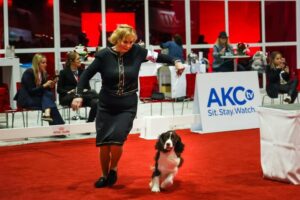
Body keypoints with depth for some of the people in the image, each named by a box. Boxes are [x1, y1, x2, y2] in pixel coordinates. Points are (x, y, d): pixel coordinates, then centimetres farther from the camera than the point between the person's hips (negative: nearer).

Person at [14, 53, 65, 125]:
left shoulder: (43, 73, 7)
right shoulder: (29, 73, -13)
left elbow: (46, 90, 10)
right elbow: (31, 91, -18)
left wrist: (50, 86, -11)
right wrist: (44, 85, -23)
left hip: (38, 98, 7)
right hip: (26, 100, -6)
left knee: (49, 95, -27)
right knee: (48, 101, -28)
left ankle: (47, 113, -48)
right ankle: (58, 123, -36)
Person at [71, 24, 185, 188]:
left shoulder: (136, 51, -7)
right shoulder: (104, 55, -10)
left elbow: (157, 56, 5)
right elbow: (87, 74, -5)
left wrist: (175, 62, -6)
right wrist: (79, 95, -14)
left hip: (127, 107, 0)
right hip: (106, 106, 0)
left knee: (116, 141, -16)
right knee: (103, 144, 3)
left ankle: (113, 169, 14)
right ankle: (104, 175, 27)